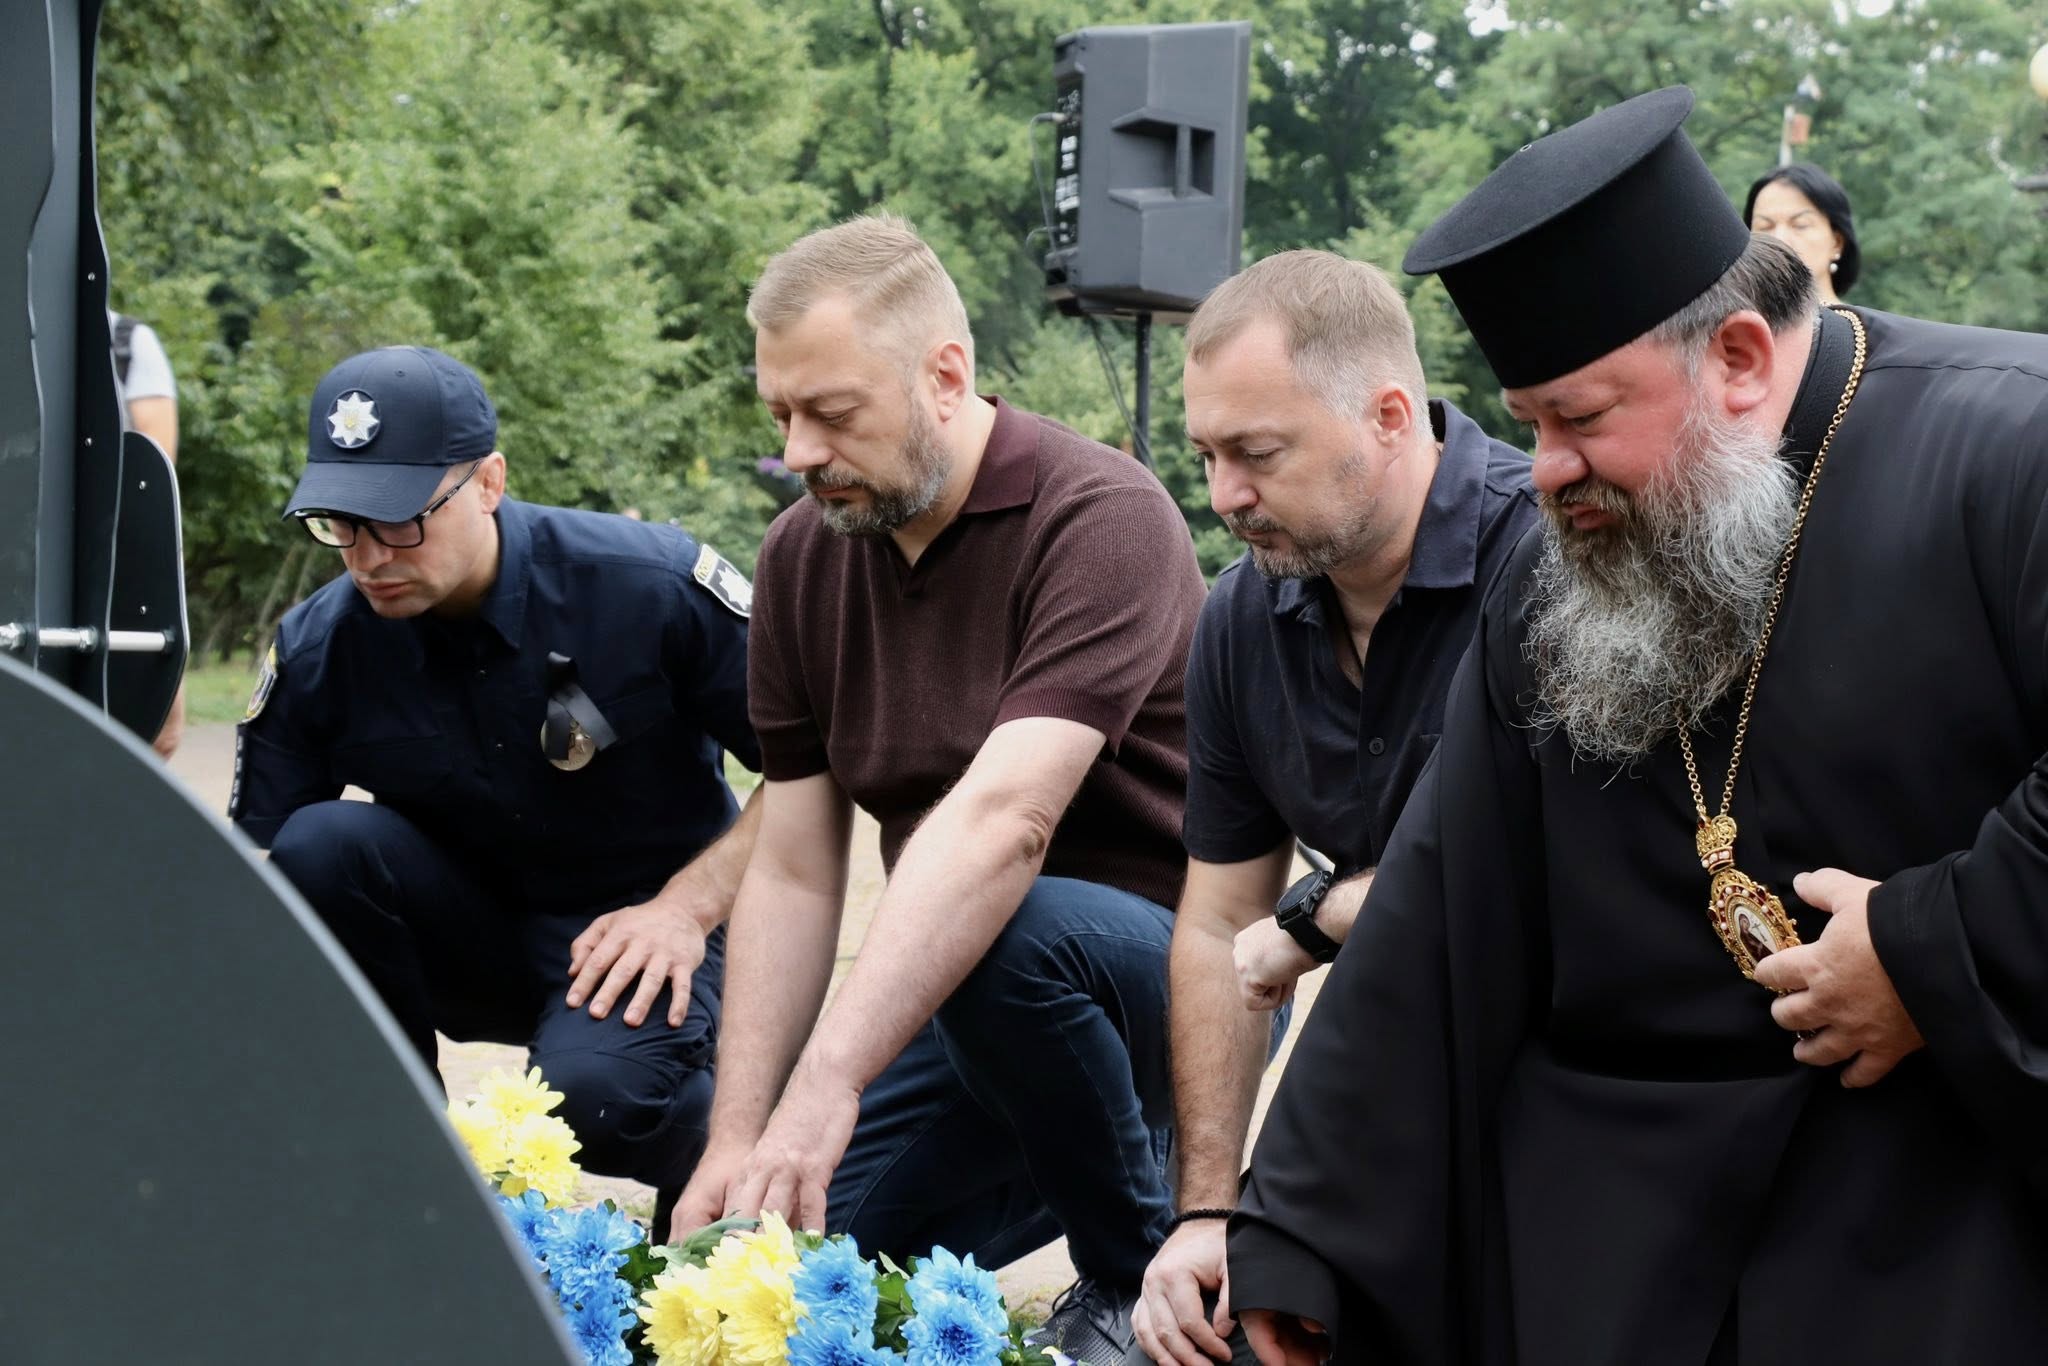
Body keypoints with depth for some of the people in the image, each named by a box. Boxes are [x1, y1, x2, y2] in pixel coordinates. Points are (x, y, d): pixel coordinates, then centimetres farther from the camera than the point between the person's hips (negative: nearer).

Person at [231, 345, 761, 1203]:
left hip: (639, 933, -3)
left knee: (589, 1092, -36)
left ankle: (715, 1146, 3)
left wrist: (688, 907, -18)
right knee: (321, 842, -26)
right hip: (468, 937, 4)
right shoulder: (315, 651, -12)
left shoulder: (651, 586, -19)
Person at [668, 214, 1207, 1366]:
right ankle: (1075, 1166, 20)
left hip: (1168, 968, -7)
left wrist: (826, 1086, -43)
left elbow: (1004, 819, -35)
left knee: (1008, 935, -37)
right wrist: (738, 1140, -12)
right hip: (963, 1004, 7)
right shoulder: (803, 558, 0)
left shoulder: (1099, 517, -23)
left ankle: (1139, 1272, -11)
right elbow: (793, 872, -1)